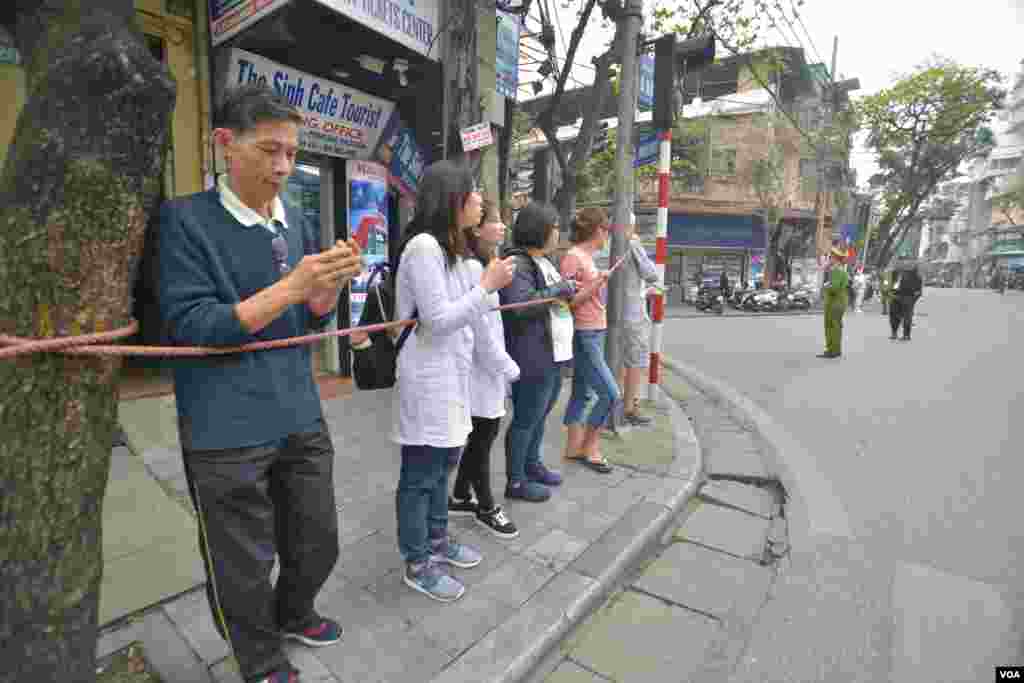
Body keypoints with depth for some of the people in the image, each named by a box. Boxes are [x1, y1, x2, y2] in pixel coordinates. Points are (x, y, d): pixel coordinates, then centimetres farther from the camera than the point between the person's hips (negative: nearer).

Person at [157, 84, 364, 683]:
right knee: (244, 571, 13)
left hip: (302, 418, 5)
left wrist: (332, 286, -12)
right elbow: (189, 326, -15)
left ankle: (292, 615, 49)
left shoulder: (299, 222, 7)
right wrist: (290, 287, -24)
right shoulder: (185, 219, -9)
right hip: (227, 432, -5)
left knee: (319, 546, 19)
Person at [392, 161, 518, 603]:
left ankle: (437, 540, 41)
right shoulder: (423, 246, -17)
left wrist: (507, 367, 18)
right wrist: (487, 285, -14)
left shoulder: (454, 250, 13)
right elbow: (439, 321, -20)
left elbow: (475, 321, 15)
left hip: (452, 378, 10)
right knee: (420, 475, 6)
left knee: (442, 465, 21)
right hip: (426, 381, -9)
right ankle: (417, 564, 24)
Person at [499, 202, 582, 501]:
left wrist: (572, 291, 8)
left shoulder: (545, 262, 16)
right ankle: (516, 481, 16)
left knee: (540, 414, 21)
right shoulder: (517, 264, -15)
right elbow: (520, 306, -29)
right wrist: (558, 289, -20)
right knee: (525, 419, 1)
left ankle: (532, 464, 38)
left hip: (555, 354, 10)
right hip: (533, 357, -10)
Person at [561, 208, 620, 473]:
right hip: (584, 336, -10)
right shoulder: (573, 257, -14)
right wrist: (596, 284, -20)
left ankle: (574, 448, 23)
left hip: (594, 334, 10)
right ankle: (589, 449, 10)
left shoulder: (587, 257, 13)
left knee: (582, 394, 13)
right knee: (610, 394, -6)